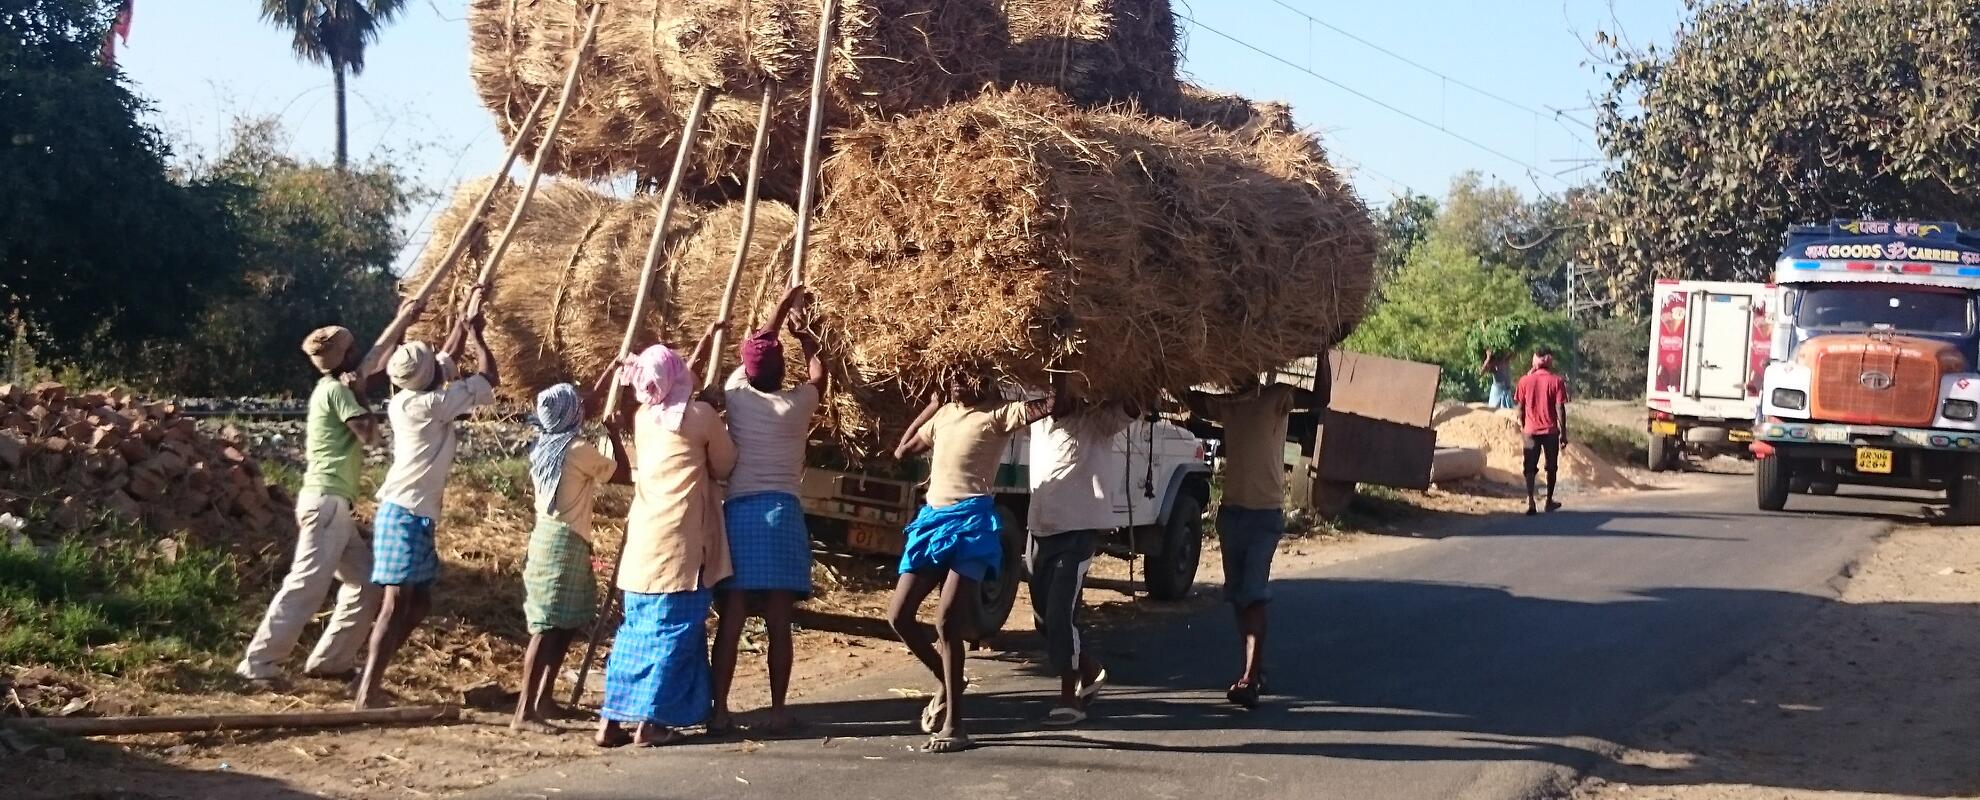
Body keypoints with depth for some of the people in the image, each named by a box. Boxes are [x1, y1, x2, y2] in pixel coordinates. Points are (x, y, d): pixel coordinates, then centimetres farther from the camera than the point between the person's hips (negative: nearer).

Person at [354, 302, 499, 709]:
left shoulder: (410, 399, 10)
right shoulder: (428, 404, -14)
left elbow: (446, 357, 29)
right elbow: (489, 380, -6)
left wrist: (464, 321, 32)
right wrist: (477, 334, 6)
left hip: (416, 515, 10)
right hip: (405, 514, -10)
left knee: (419, 602, 12)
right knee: (397, 603, -13)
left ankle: (371, 678, 13)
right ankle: (368, 693, -18)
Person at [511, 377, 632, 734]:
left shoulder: (545, 445, 11)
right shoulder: (579, 450, -13)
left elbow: (584, 412, 27)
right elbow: (624, 475, -3)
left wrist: (608, 376, 33)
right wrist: (614, 433, 6)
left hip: (547, 537, 9)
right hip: (565, 542, -9)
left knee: (565, 624, 16)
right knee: (550, 628, -10)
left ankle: (543, 698, 19)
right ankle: (525, 711, -13)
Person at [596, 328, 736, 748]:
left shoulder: (644, 417, 10)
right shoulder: (700, 415, -7)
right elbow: (725, 466, 3)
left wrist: (702, 350, 37)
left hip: (643, 541, 6)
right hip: (679, 544, -6)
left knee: (636, 629, 12)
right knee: (672, 629, 0)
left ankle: (612, 719, 10)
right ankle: (651, 721, -2)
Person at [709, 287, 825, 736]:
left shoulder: (736, 394, 6)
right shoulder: (795, 405, 2)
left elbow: (757, 349, 25)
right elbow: (819, 373, 24)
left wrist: (784, 306, 37)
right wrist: (804, 335, 38)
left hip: (738, 512, 2)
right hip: (781, 513, -2)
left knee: (731, 617, 0)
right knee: (778, 620, -1)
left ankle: (719, 710, -1)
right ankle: (778, 711, 0)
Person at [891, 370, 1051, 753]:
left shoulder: (996, 415, -4)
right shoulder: (943, 413, 18)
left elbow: (1049, 404, -18)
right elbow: (902, 451, 28)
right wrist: (931, 405, 21)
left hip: (970, 521, -8)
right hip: (932, 518, 8)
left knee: (947, 621, -14)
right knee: (899, 616, 5)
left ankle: (954, 725, -7)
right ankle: (946, 683, 27)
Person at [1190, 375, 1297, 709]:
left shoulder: (1277, 400, -4)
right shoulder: (1226, 405, 9)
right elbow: (1191, 397, 5)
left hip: (1266, 514, -6)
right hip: (1231, 510, 6)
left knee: (1253, 594, -14)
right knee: (1238, 594, 11)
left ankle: (1250, 679, -21)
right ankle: (1255, 670, 22)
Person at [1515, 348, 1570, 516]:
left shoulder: (1525, 380, -2)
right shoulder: (1556, 381, -7)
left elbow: (1520, 406, 2)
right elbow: (1560, 408, -9)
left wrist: (1522, 425, 16)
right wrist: (1563, 432, -3)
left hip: (1531, 430, 1)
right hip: (1551, 430, -1)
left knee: (1530, 467, 3)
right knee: (1551, 467, 16)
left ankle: (1530, 502, -12)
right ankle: (1549, 501, 23)